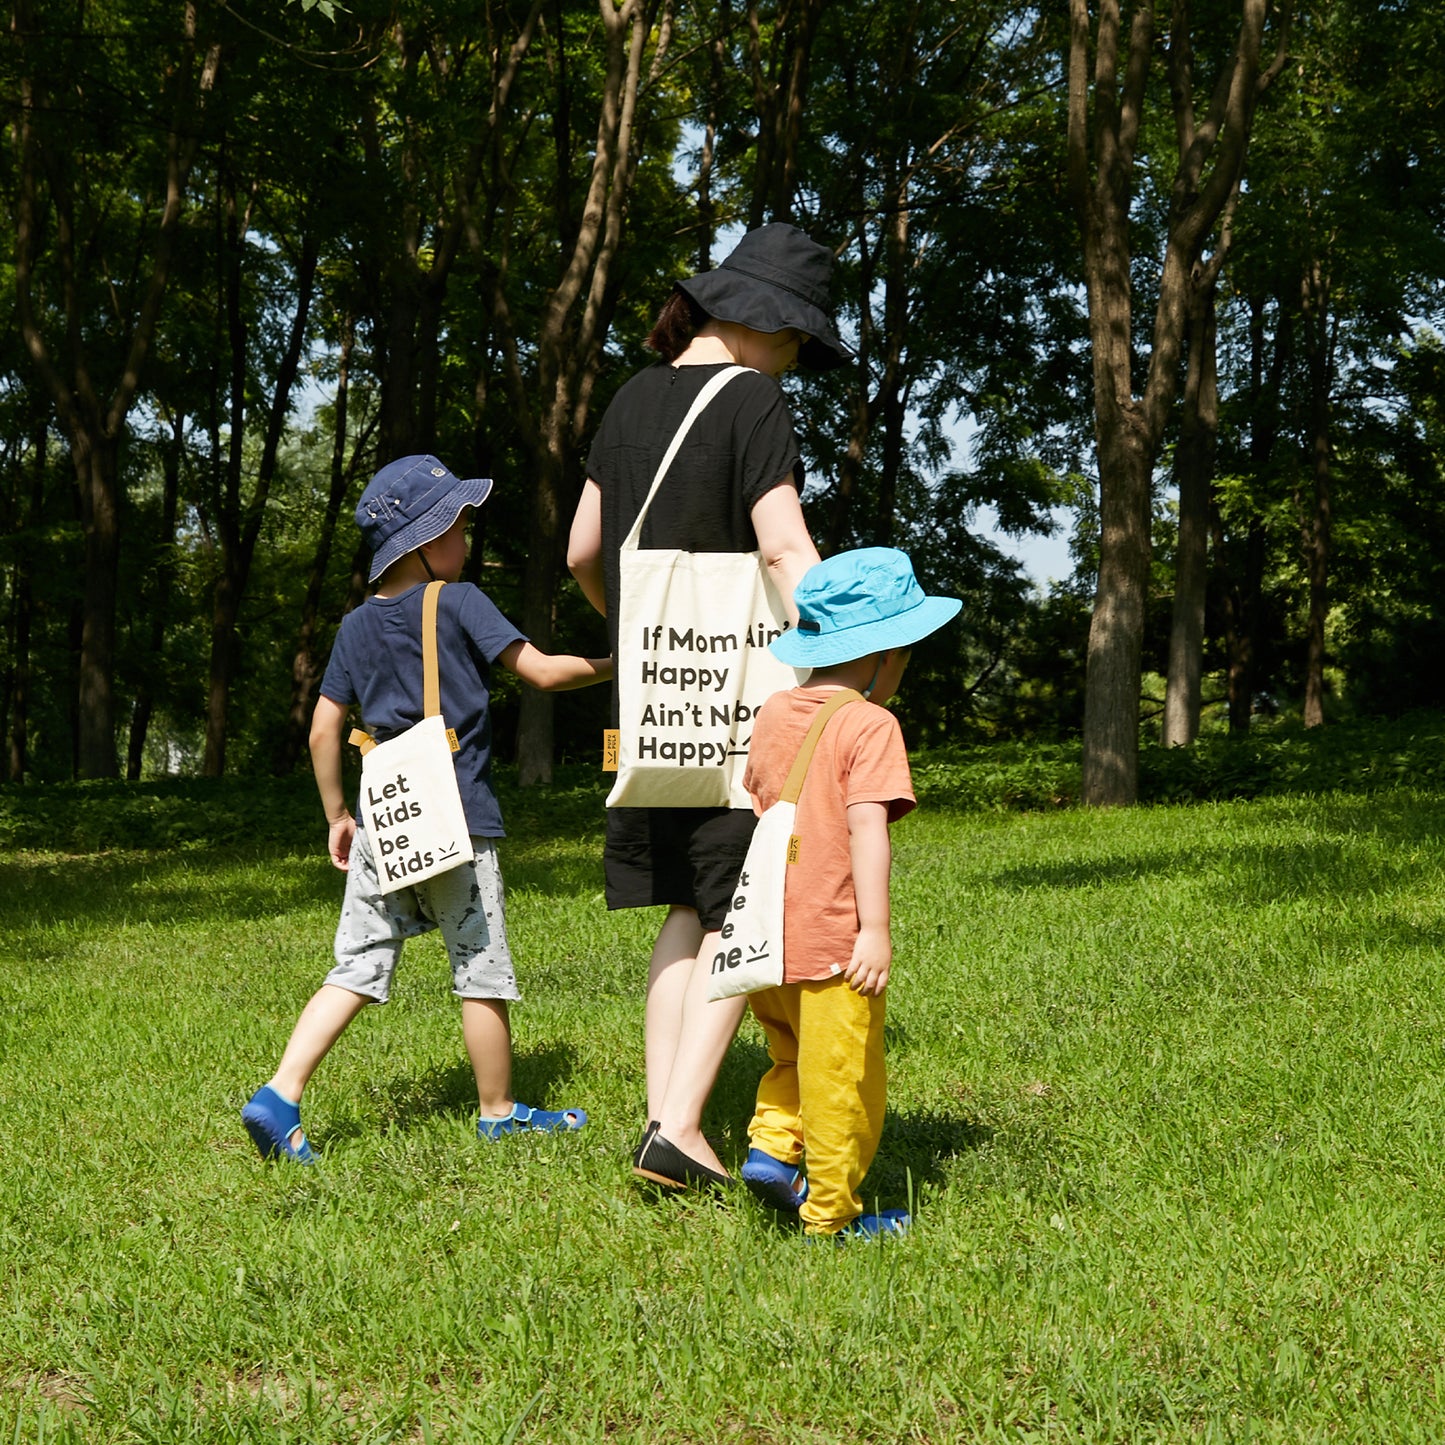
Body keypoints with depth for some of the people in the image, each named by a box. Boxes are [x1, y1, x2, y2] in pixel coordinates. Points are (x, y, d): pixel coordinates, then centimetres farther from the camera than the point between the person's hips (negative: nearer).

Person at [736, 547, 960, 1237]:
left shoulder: (773, 713, 10)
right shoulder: (870, 725, -12)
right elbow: (867, 827, -21)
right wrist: (876, 929, -22)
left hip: (765, 939, 7)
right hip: (832, 939, -7)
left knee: (794, 1054, 26)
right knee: (843, 1079, 4)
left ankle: (770, 1144, 10)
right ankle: (832, 1212, 11)